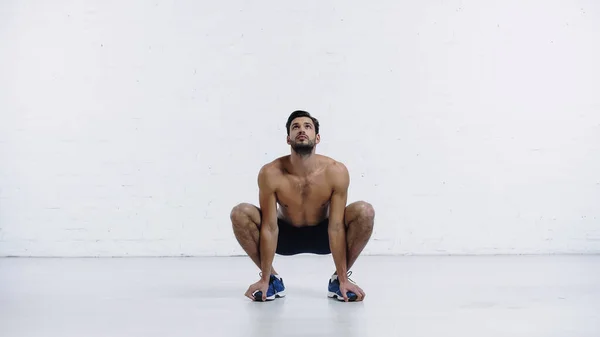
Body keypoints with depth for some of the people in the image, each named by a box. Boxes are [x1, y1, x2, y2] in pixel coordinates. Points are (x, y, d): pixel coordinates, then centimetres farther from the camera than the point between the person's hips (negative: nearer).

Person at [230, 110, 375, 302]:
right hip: (286, 235, 0)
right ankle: (272, 278, -7)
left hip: (322, 235, 0)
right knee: (240, 214, -25)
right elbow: (269, 228, -23)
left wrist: (344, 279, -26)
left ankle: (337, 279, -8)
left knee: (365, 212, -27)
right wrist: (264, 280, -22)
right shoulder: (270, 173, -26)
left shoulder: (336, 172, -26)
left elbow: (336, 227, -25)